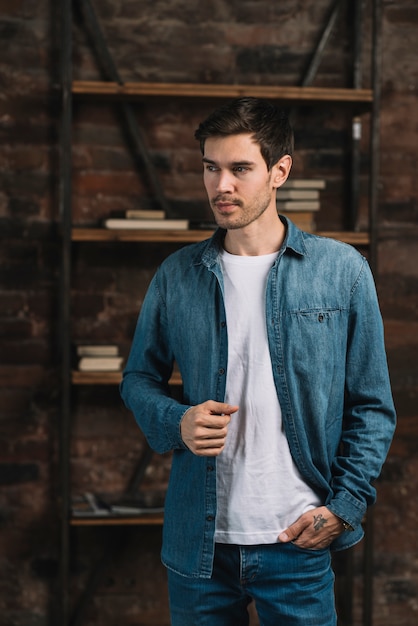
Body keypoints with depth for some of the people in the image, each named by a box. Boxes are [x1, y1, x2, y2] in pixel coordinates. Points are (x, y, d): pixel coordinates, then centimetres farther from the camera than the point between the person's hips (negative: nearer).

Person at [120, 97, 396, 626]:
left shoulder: (342, 271, -1)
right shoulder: (176, 276, 4)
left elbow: (373, 408, 1)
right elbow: (138, 377, 13)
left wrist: (345, 505, -7)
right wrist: (176, 422, -8)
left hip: (298, 540, -2)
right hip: (197, 541, 2)